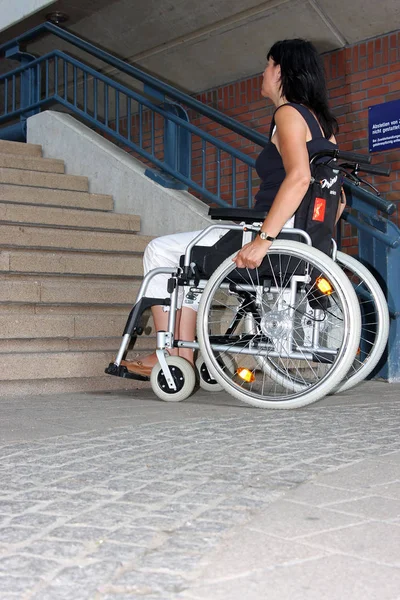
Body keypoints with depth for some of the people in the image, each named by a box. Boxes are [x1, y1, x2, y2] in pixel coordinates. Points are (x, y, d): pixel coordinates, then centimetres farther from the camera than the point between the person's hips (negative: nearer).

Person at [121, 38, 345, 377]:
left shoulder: (289, 113, -9)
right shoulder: (323, 122, 19)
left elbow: (299, 177, -26)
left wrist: (263, 240, -30)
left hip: (281, 234, -10)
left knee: (161, 251, 1)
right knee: (185, 259, 22)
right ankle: (184, 356, 15)